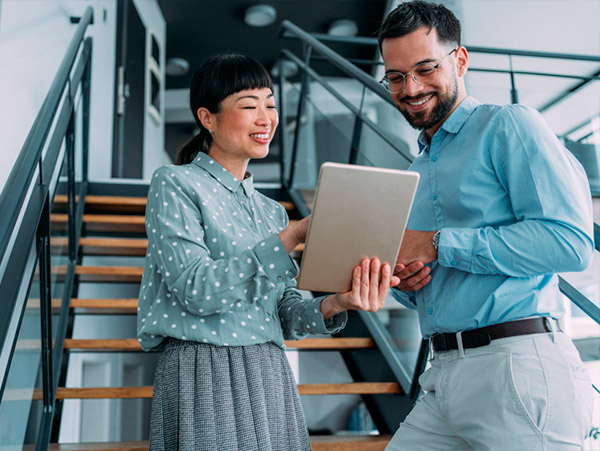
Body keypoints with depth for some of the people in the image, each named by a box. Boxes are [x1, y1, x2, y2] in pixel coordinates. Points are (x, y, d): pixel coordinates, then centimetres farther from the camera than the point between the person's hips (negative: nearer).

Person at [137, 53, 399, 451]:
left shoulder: (271, 210, 13)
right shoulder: (174, 185, -4)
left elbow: (285, 316, 8)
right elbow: (198, 291, -17)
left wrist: (333, 306, -13)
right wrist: (292, 237, -20)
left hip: (270, 378, 6)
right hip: (205, 379, -5)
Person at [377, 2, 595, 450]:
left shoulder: (510, 126, -3)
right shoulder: (416, 172, 20)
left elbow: (570, 240, -16)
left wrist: (438, 245, -14)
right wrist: (402, 283, 1)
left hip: (517, 367, -7)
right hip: (443, 377, 7)